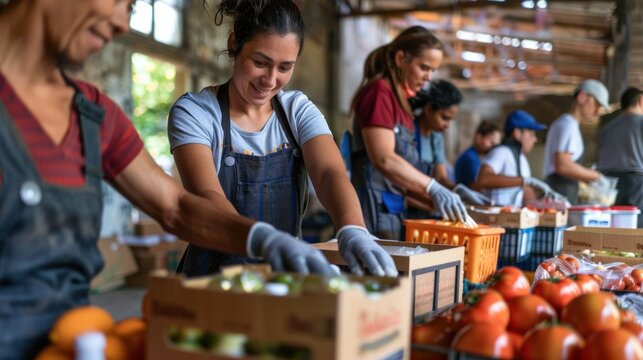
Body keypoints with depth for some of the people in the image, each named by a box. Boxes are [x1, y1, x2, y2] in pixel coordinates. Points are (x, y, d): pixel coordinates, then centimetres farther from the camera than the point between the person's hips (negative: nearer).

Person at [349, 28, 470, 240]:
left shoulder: (400, 101, 17)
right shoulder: (379, 91, -8)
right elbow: (384, 159, -19)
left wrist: (434, 201, 10)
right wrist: (434, 189, -21)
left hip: (393, 210, 9)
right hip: (374, 208, -9)